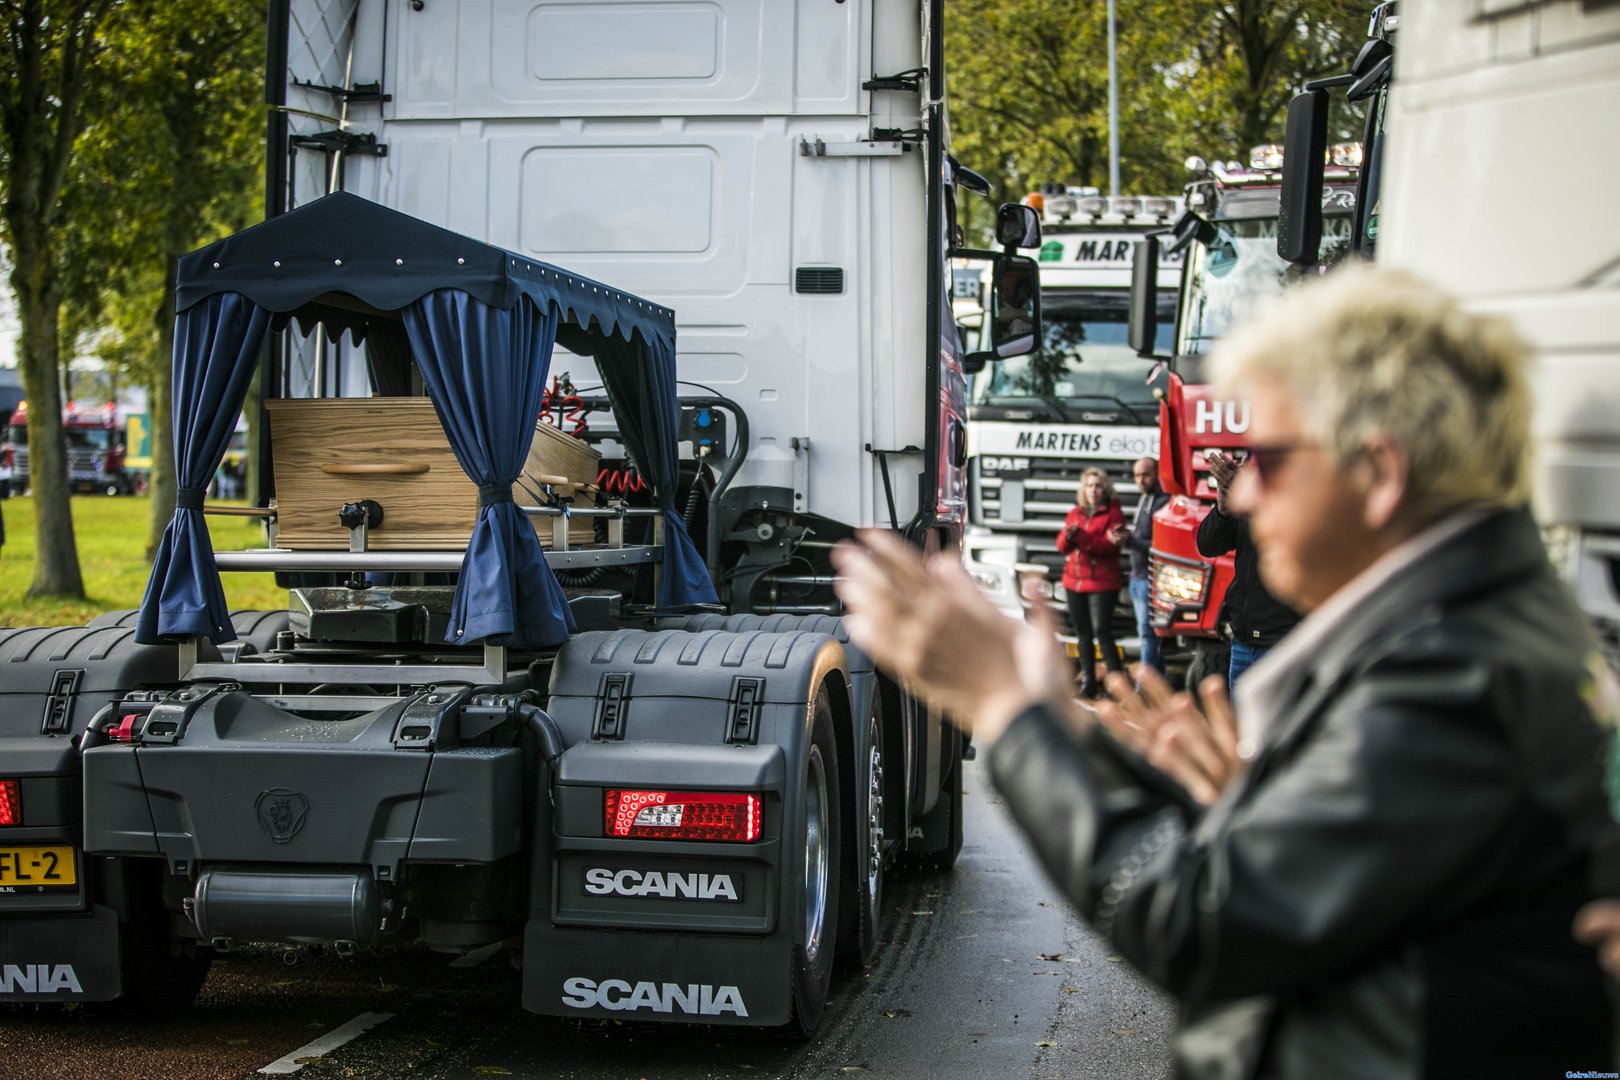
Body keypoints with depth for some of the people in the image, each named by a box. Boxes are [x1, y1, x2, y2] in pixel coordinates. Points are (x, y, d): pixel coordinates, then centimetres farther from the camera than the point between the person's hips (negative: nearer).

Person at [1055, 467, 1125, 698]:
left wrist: (1080, 536, -23)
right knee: (1083, 634, 8)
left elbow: (1108, 547, -15)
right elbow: (1062, 546, 8)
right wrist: (1068, 536, -14)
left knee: (1102, 632, -12)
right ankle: (1088, 682, 14)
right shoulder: (1075, 513, 15)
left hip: (1101, 583, -6)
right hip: (1074, 581, 6)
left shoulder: (1113, 514, -2)